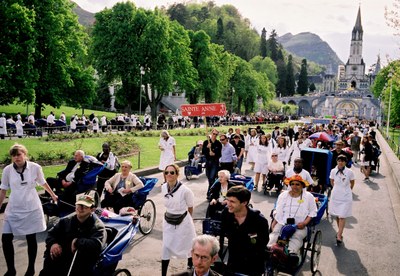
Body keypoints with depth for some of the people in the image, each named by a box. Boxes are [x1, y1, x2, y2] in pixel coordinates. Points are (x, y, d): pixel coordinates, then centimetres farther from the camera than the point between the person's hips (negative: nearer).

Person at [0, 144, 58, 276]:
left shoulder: (35, 167, -9)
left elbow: (43, 183, 9)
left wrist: (53, 195, 21)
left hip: (31, 208, -2)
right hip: (13, 209, 2)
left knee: (31, 239, 6)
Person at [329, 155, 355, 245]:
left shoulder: (349, 172, -9)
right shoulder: (333, 171, -4)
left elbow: (352, 183, 7)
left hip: (346, 197, -3)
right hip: (335, 196, 3)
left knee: (342, 216, -8)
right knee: (337, 216, 13)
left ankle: (339, 236, -8)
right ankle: (340, 232, 30)